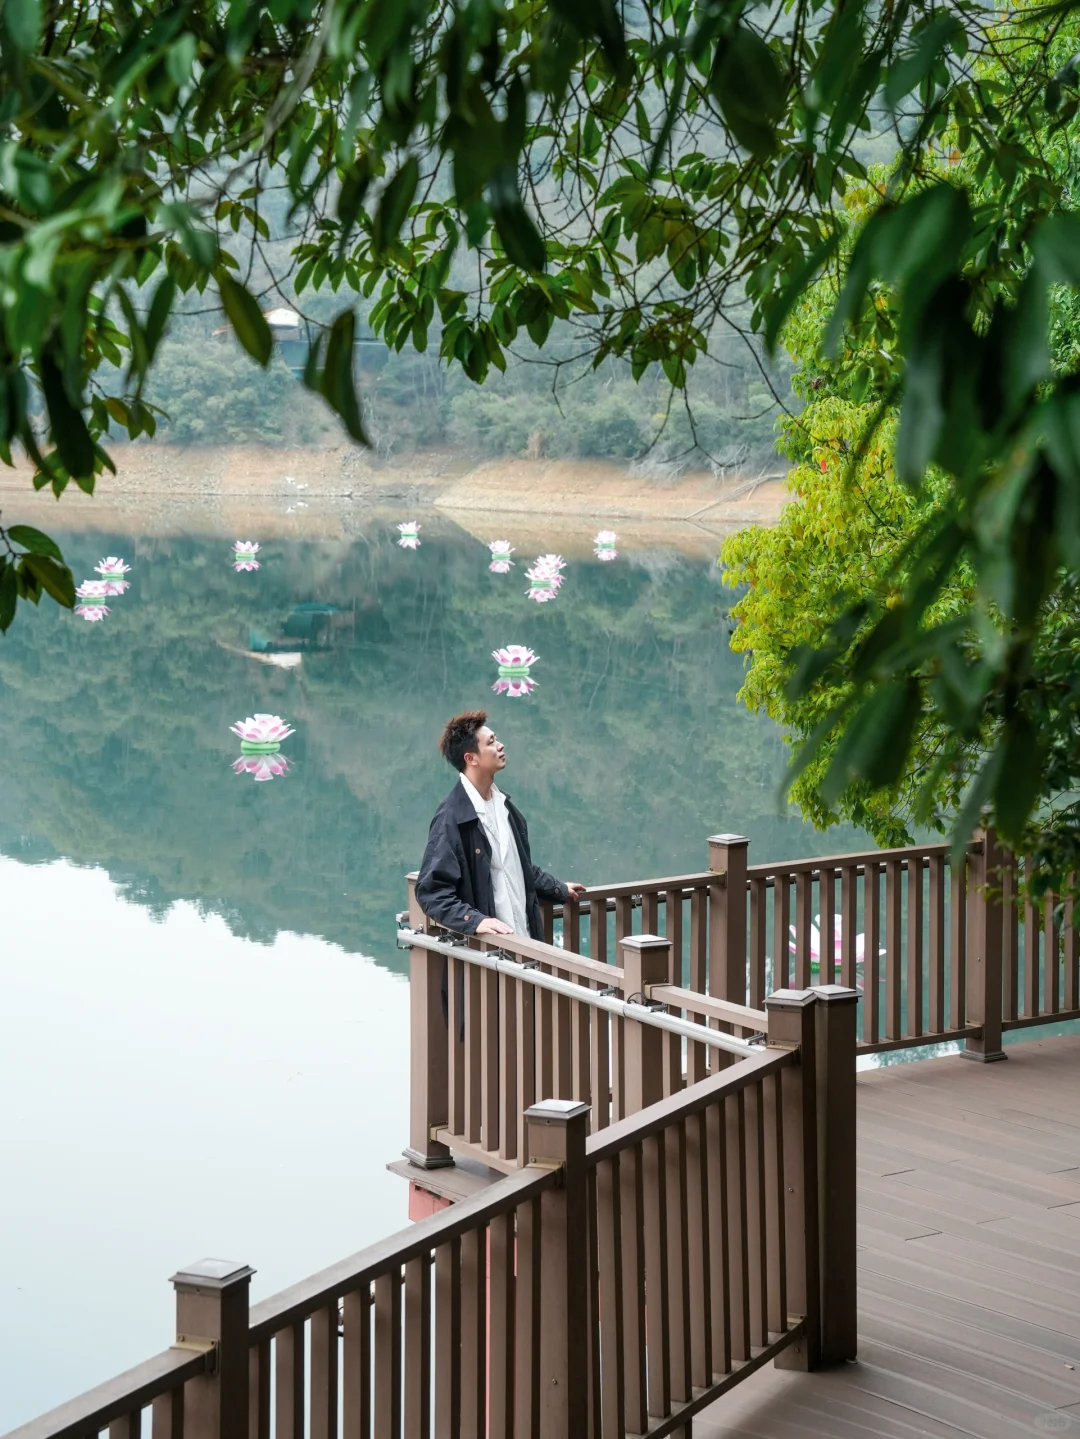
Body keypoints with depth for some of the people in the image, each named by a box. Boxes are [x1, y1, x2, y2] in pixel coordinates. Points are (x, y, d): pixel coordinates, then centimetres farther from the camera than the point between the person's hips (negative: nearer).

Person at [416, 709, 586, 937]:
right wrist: (475, 920, -32)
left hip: (523, 937, 8)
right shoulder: (452, 818, -17)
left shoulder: (502, 804, 10)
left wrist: (559, 888, 33)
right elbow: (430, 890, -22)